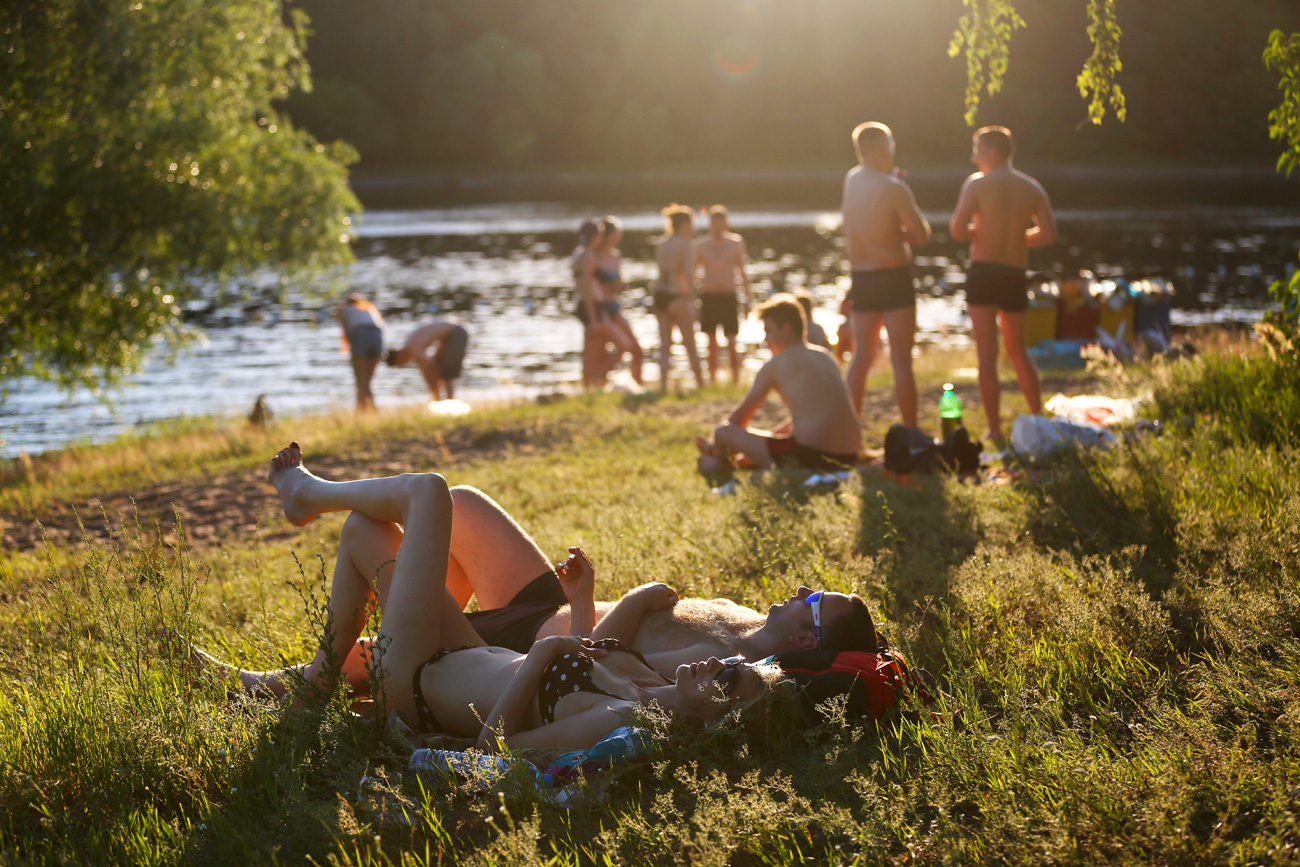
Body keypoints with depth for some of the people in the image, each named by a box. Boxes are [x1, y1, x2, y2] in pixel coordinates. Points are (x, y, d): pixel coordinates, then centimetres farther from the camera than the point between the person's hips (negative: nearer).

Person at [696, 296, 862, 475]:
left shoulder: (775, 365, 1)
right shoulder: (825, 356, 20)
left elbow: (740, 417, 9)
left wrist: (716, 445, 27)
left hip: (810, 456, -8)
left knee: (722, 431, 3)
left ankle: (722, 463, 34)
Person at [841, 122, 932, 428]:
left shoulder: (851, 180, 6)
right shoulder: (894, 188, -14)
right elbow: (922, 236, -12)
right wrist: (903, 232, 6)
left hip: (860, 278, 6)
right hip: (893, 276, -6)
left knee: (862, 357, 12)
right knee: (901, 359, -3)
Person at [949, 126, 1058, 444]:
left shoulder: (977, 184, -6)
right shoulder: (1032, 188, 6)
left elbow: (957, 231, -13)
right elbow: (1048, 235, 0)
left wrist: (980, 231, 8)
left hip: (983, 273, -4)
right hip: (1016, 276, 4)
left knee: (987, 354, -1)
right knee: (1018, 350, 21)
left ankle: (995, 430, -4)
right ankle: (1038, 419, 21)